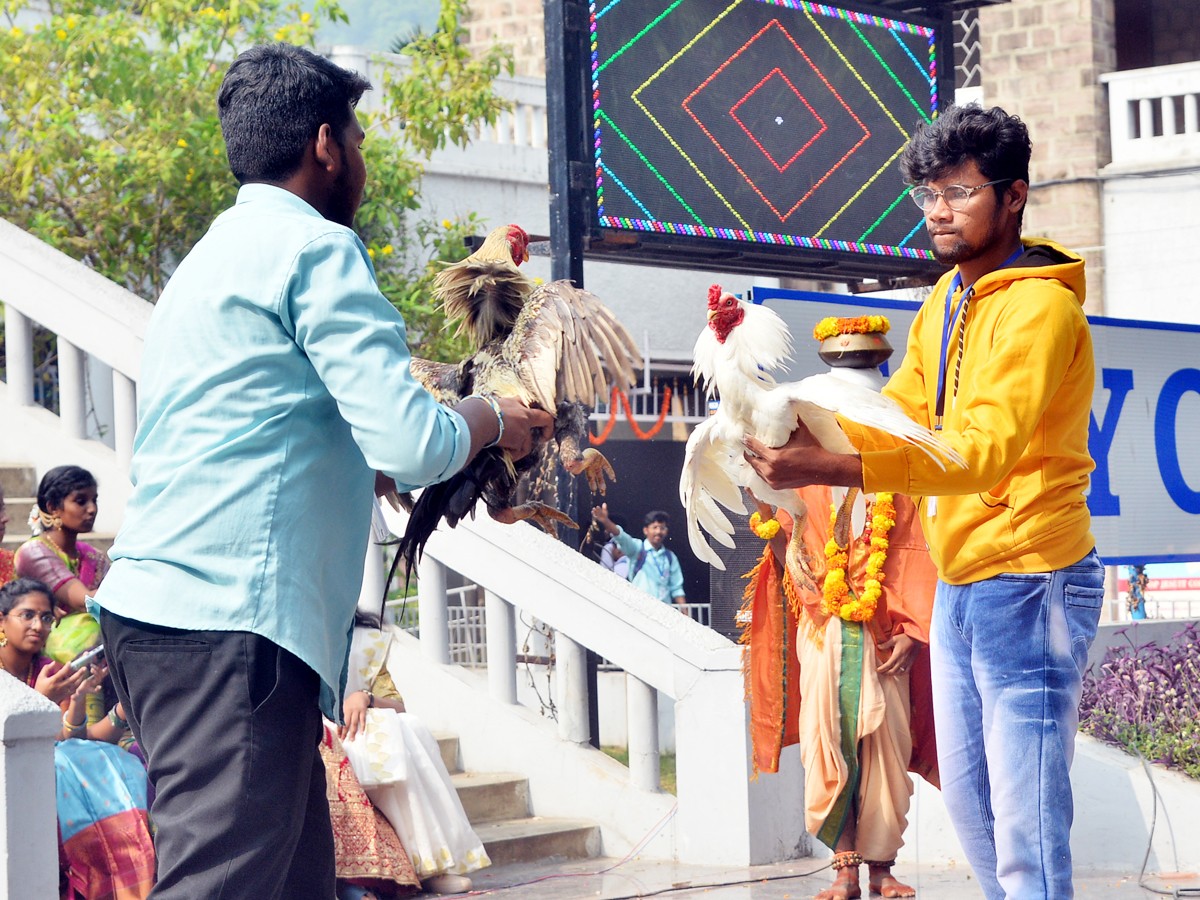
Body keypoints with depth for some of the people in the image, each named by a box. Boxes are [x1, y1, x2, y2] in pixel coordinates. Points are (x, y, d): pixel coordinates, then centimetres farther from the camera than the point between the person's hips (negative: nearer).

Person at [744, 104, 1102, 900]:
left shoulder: (1039, 306, -17)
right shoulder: (947, 299, 13)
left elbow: (984, 451, -29)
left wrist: (827, 470, -38)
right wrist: (806, 425, -12)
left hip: (1027, 584, -9)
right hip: (959, 585, 10)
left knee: (1026, 827, -11)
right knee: (969, 802, 17)